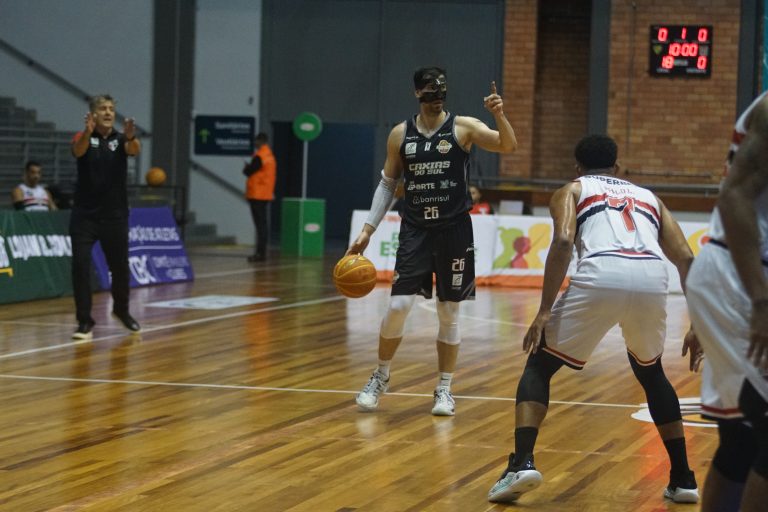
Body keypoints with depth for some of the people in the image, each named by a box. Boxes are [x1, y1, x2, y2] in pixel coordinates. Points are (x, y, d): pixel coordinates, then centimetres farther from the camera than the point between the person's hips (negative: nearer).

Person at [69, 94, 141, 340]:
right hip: (84, 215, -2)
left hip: (115, 216, 2)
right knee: (80, 265, -12)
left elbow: (134, 150, -24)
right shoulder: (83, 137, -5)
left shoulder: (121, 139, -1)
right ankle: (85, 321, -3)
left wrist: (130, 137, -48)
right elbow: (78, 151, -28)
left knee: (120, 267, 11)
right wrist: (88, 132, -51)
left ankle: (121, 309, 37)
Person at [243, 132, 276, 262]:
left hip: (257, 195, -9)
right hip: (266, 194, 9)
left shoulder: (259, 156, -15)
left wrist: (246, 168, 8)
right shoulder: (270, 156, 14)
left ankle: (260, 252, -11)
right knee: (263, 224, 11)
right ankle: (261, 252, 14)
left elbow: (249, 172, -13)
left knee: (260, 224, -10)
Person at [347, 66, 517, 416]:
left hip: (454, 231, -1)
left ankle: (444, 389, 16)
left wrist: (499, 116, -33)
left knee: (449, 314, 4)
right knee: (398, 306, -8)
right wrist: (368, 229, 5)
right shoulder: (400, 134, 4)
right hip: (415, 230, 1)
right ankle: (381, 377, 13)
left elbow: (508, 147, -15)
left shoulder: (463, 127, -4)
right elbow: (388, 184, 11)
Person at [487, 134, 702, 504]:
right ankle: (683, 479, 28)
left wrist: (545, 312, 0)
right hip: (651, 279, 3)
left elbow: (563, 242, 3)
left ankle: (522, 463, -5)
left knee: (538, 367, 16)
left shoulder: (572, 191, 25)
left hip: (602, 276, -3)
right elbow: (686, 259, 22)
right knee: (651, 373, 32)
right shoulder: (648, 197, 36)